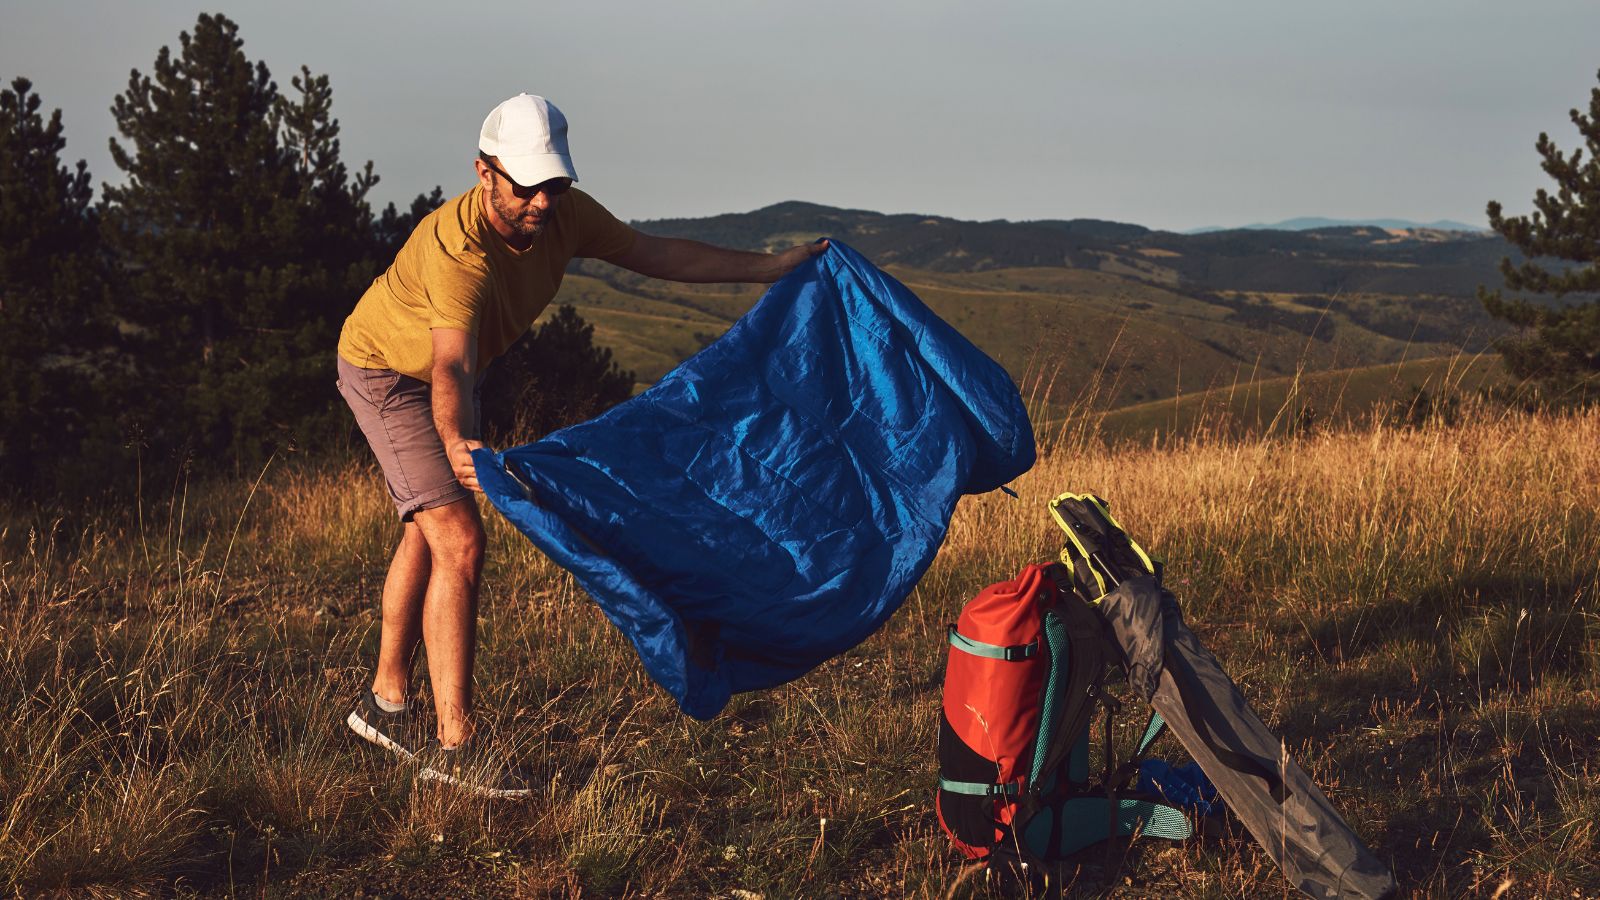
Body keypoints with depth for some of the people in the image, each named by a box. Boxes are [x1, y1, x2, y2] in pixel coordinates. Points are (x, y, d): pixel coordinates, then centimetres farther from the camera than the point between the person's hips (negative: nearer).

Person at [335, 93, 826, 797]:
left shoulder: (564, 216, -19)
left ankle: (385, 701, 33)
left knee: (425, 533, 18)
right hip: (386, 370, -8)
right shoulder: (459, 248, -41)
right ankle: (453, 747, -14)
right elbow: (451, 368, -55)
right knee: (459, 541, -18)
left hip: (440, 371, 9)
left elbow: (656, 254, -4)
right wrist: (457, 445, -75)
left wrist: (772, 267, -3)